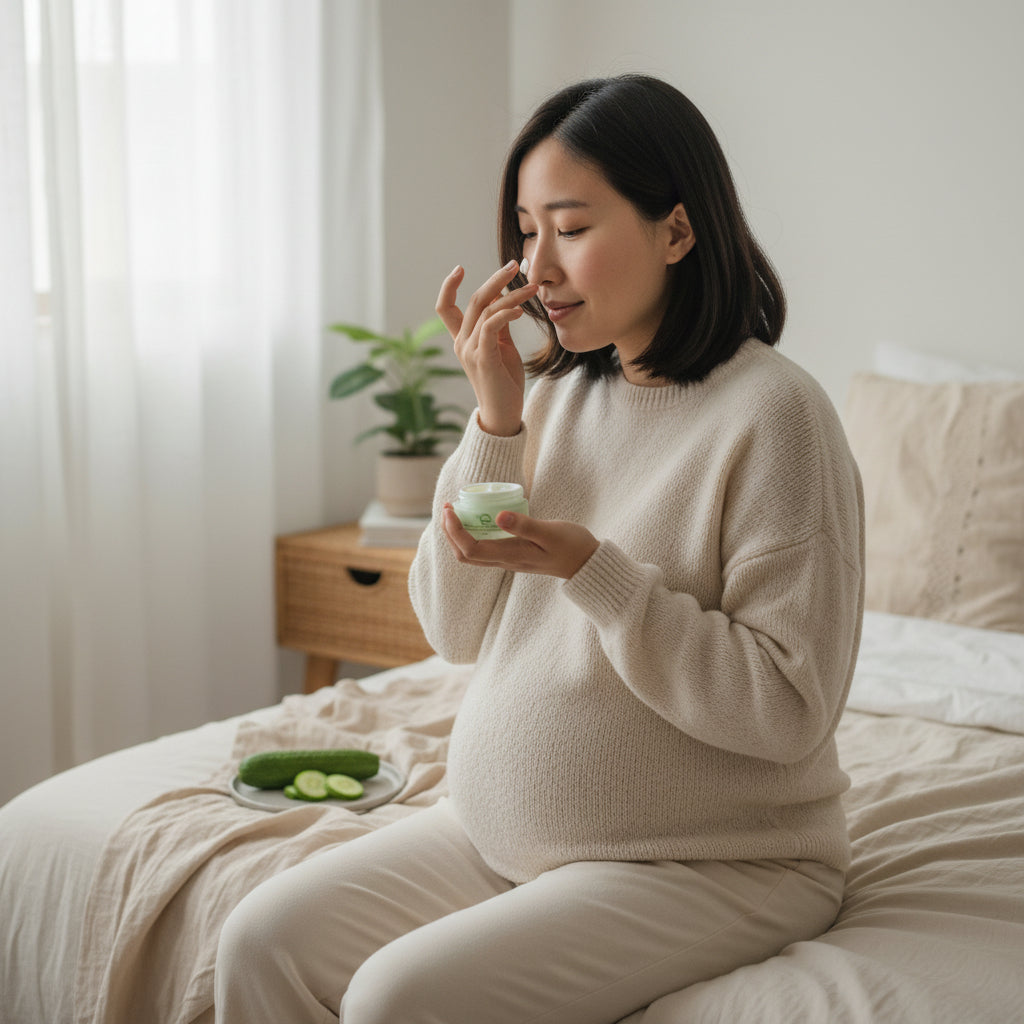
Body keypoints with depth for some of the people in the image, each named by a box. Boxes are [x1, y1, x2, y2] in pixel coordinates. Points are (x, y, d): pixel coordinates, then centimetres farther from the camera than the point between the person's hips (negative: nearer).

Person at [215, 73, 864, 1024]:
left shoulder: (773, 413, -16)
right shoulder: (562, 392, 6)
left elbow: (789, 711, -20)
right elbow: (456, 627, 3)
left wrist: (591, 570, -26)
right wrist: (497, 422, -7)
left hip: (707, 860, -7)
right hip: (502, 831, 7)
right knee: (262, 943, -5)